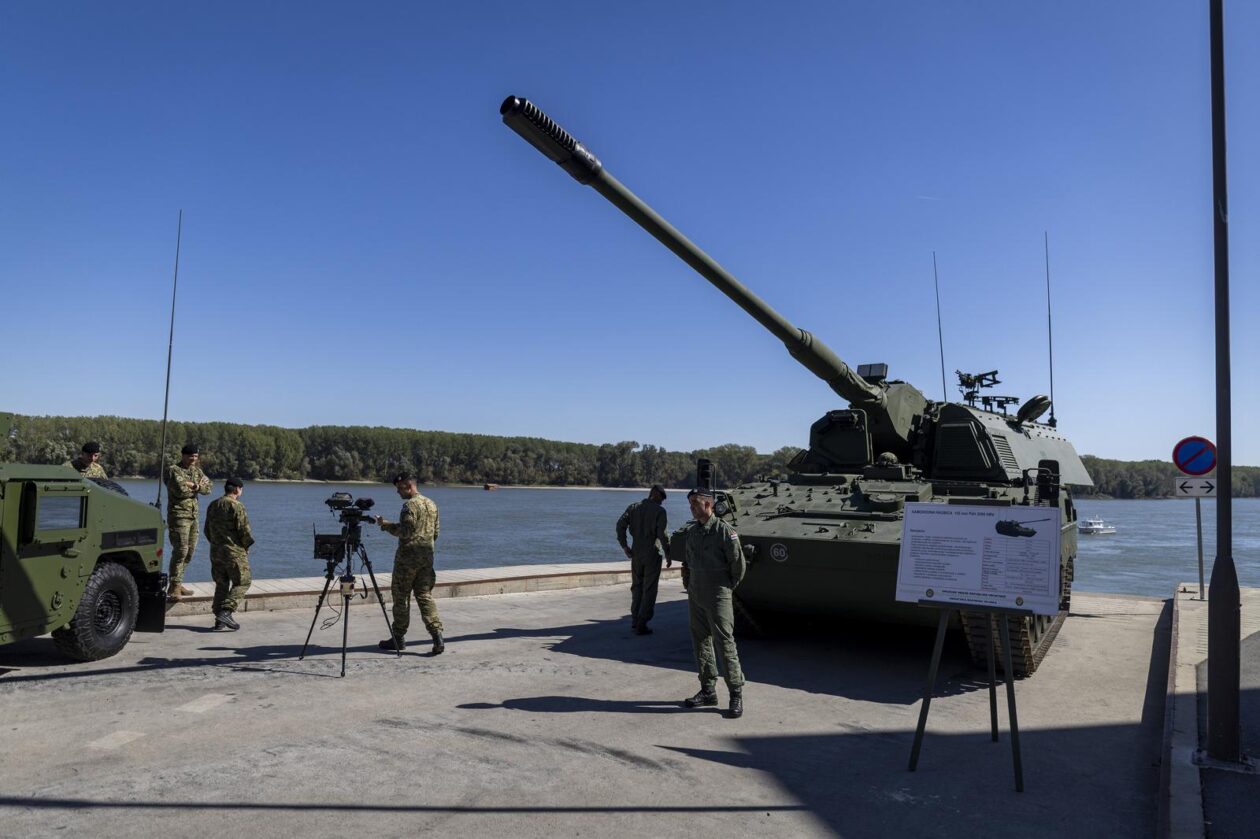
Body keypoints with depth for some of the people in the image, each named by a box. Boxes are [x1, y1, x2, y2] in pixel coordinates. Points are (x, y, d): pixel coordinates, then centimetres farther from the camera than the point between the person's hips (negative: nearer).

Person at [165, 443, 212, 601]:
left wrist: (193, 485, -16)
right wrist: (197, 487, -6)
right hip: (178, 515, -8)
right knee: (180, 550, -14)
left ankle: (178, 583, 21)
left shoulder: (196, 470, 15)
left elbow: (208, 487, 2)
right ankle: (174, 588, -11)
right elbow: (180, 490, -21)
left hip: (193, 516, 8)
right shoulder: (173, 470, -7)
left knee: (189, 551, 10)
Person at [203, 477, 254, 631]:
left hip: (215, 551, 8)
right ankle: (225, 612, -14)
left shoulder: (212, 505, 12)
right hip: (234, 552, -8)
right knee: (242, 583, 0)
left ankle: (219, 620, 12)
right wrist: (246, 546, 0)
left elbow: (207, 530, 17)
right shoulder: (237, 506, -13)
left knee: (221, 584, 13)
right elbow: (244, 530, -15)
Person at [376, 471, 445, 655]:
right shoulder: (432, 505, 14)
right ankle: (437, 635, -9)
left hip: (408, 556, -7)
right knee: (425, 595, 5)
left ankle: (398, 637, 13)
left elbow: (405, 532, -18)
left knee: (401, 597, 5)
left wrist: (385, 525, -9)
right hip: (427, 556, 7)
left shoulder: (410, 505, -12)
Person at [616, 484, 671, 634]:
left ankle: (635, 619, 24)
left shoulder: (633, 507, 5)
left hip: (636, 553, 5)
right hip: (652, 554, -5)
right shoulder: (659, 510, -9)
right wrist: (668, 554, -6)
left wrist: (624, 546, 3)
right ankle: (641, 625, 2)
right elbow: (662, 534, -15)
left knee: (637, 587, 19)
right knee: (649, 590, 3)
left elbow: (620, 524, -3)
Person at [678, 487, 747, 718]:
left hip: (718, 597, -7)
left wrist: (728, 587, 2)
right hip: (695, 596, 7)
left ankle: (736, 693, 3)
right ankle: (708, 691, 22)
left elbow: (738, 564, -8)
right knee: (700, 643, 11)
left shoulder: (724, 531, -13)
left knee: (725, 643, -5)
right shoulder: (689, 531, 9)